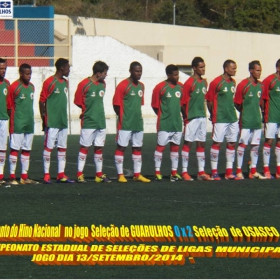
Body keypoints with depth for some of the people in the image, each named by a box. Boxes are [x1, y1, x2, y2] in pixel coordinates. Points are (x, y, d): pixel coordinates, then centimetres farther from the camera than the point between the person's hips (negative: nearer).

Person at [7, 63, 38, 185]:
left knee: (27, 150, 9)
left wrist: (30, 119, 15)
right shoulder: (14, 87, -9)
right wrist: (14, 120, -8)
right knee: (14, 149, -6)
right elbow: (9, 106, -7)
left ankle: (24, 176, 14)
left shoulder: (31, 87, 12)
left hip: (29, 124, 7)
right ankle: (12, 177, -5)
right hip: (17, 124, -7)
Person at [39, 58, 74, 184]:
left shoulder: (65, 83, 13)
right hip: (51, 122, -8)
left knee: (62, 148, 8)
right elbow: (42, 101, -8)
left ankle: (61, 174, 12)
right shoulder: (49, 82, -10)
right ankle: (46, 175, -2)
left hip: (63, 121, 8)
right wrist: (44, 119, -10)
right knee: (48, 147, -4)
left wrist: (65, 117, 18)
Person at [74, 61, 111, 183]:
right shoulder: (84, 84, -10)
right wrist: (87, 112, 1)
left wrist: (96, 111, 10)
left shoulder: (103, 84, 9)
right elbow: (79, 102, -5)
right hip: (88, 122, -6)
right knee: (84, 147, -3)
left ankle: (99, 174, 13)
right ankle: (80, 174, 0)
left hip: (101, 122, 6)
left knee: (99, 148, 8)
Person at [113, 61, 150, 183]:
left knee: (138, 147, 9)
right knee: (121, 147, -3)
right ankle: (120, 175, -1)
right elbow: (116, 104, -9)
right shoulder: (123, 85, -10)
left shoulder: (141, 86, 12)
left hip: (138, 122, 7)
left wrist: (137, 116, 11)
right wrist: (123, 117, -3)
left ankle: (137, 174, 14)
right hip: (125, 123, -7)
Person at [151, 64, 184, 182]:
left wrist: (176, 114, 9)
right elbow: (155, 105, -4)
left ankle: (174, 172, 12)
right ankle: (157, 172, 2)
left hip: (177, 123, 5)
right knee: (160, 146, -3)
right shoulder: (160, 87, -9)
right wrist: (163, 115, 2)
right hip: (164, 124, -5)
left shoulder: (180, 87, 7)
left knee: (175, 147, 7)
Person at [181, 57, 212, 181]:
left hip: (202, 117, 7)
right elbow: (184, 102, -10)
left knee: (201, 143, 7)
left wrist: (203, 113, 13)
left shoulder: (204, 82, 11)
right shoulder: (189, 83, -11)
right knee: (188, 143, -3)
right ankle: (184, 172, 0)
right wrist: (186, 118, -9)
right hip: (192, 118, -7)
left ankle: (201, 172, 10)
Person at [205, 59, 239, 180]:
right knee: (217, 143, -4)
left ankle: (229, 172, 11)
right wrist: (213, 115, 2)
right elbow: (209, 101, -5)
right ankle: (214, 172, 1)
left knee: (232, 143, 6)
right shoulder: (216, 82, -10)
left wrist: (231, 112, 15)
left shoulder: (233, 82, 11)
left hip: (232, 119, 7)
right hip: (220, 119, -7)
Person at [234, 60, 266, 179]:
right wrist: (245, 112, 0)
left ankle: (253, 171, 15)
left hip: (257, 120, 6)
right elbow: (237, 103, -5)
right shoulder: (243, 85, -10)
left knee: (256, 145, 8)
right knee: (242, 144, -4)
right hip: (246, 121, -6)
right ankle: (239, 171, 0)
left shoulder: (260, 86, 9)